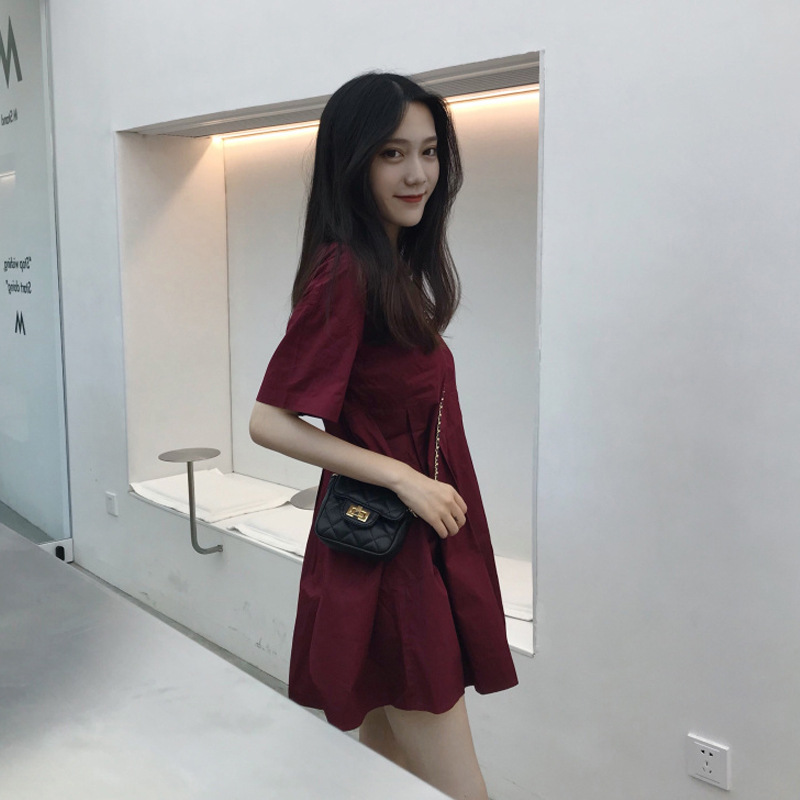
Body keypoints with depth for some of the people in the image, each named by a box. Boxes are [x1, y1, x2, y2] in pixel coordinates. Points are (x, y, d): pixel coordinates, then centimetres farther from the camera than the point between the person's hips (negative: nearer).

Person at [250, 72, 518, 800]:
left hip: (422, 536, 9)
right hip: (386, 550, -9)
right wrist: (403, 478, -18)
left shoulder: (401, 262, 11)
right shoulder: (345, 271, -17)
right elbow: (269, 422, -19)